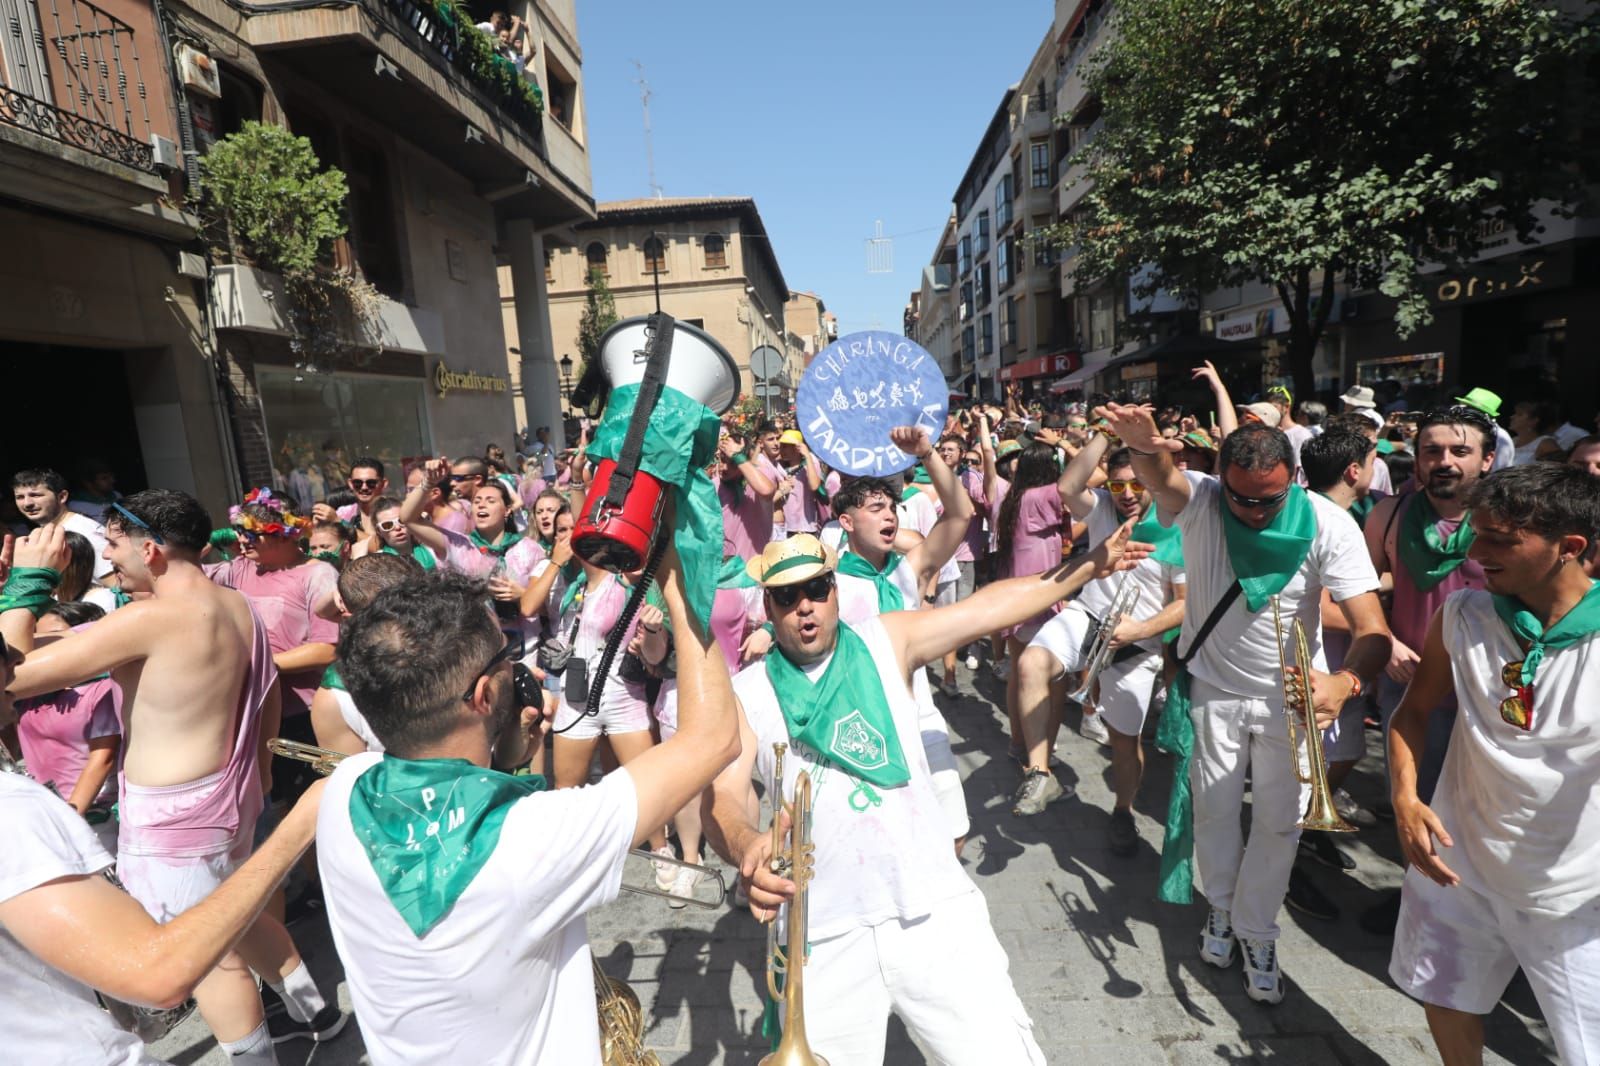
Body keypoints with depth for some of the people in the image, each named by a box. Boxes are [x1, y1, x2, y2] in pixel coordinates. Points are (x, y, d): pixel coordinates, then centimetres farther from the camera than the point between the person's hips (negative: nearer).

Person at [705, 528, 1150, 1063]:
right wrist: (746, 846, -36)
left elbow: (996, 606, 2)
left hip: (934, 914, 0)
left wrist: (1093, 563, 2)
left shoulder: (885, 642, 3)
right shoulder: (746, 696, -1)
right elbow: (723, 793, -14)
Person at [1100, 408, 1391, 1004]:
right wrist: (1143, 446, -68)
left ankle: (1257, 933, 33)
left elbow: (1372, 629, -26)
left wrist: (1345, 682, -47)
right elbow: (1162, 477, -44)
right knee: (1215, 810, 14)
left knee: (1279, 822, 9)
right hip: (1214, 686, 0)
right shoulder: (1199, 500, -20)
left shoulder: (1328, 525, -21)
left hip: (1290, 694, 0)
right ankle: (1220, 907, 41)